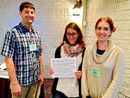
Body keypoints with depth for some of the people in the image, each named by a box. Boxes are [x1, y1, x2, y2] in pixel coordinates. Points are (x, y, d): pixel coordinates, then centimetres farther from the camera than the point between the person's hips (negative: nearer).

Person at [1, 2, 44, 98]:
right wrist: (15, 83, -19)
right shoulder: (12, 33, -12)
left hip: (35, 80, 6)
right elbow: (8, 59, -16)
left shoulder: (37, 34, 7)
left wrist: (41, 74, 12)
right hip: (20, 80, -5)